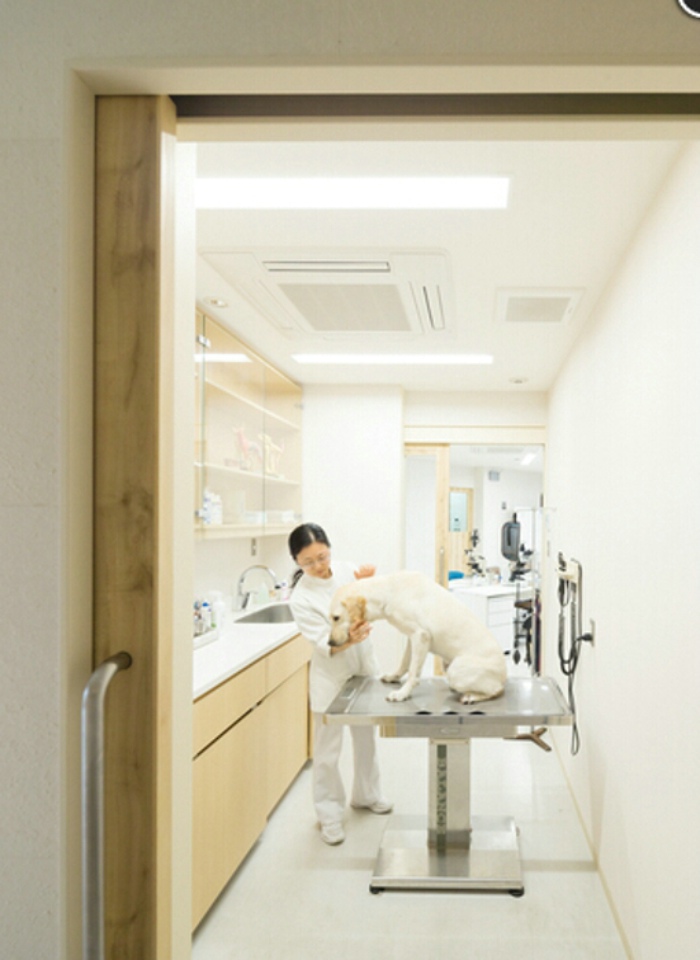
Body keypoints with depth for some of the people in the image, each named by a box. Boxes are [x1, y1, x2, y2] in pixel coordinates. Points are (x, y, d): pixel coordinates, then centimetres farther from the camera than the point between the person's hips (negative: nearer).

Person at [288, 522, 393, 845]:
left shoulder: (346, 569, -8)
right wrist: (348, 641, -42)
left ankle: (365, 794, 42)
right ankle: (330, 813, 20)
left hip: (363, 667, 5)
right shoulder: (301, 598, -20)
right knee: (328, 749, 2)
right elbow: (324, 644, -23)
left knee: (366, 737, 21)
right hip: (330, 677, -5)